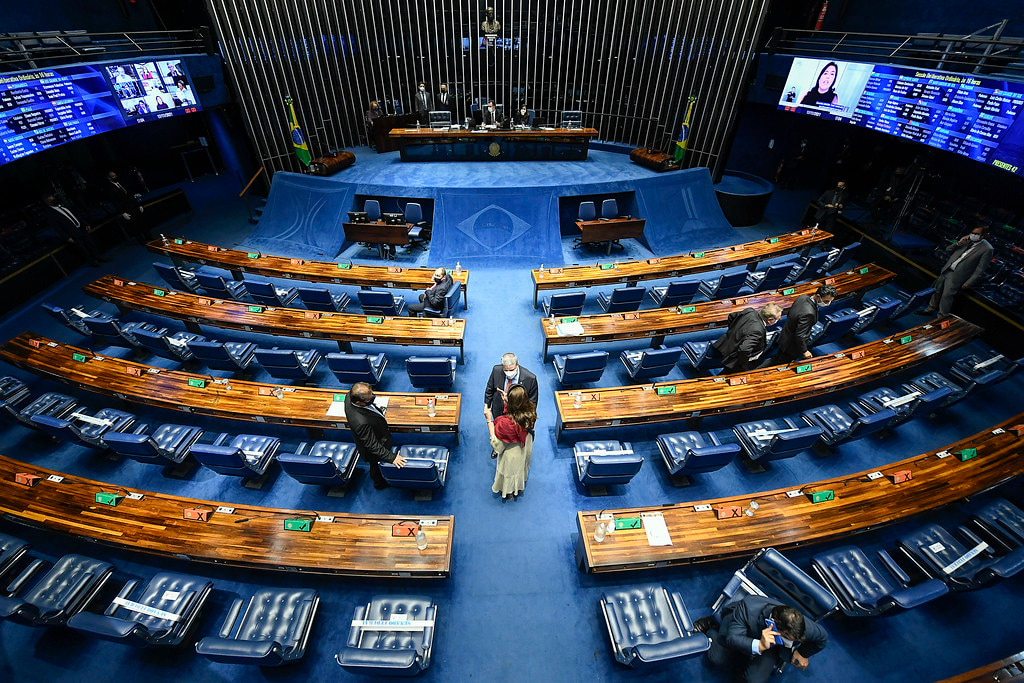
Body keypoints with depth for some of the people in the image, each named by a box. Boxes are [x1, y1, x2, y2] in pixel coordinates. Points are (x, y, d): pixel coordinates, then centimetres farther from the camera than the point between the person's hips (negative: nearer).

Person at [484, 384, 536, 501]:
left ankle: (509, 493, 56)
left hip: (512, 455, -4)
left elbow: (495, 441, -25)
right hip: (526, 451, 4)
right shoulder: (531, 413, -27)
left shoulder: (505, 422, -43)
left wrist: (489, 419, -25)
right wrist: (507, 402, -7)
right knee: (522, 470, 34)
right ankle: (519, 490, 62)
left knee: (510, 473, 28)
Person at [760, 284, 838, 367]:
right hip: (791, 346, -9)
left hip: (784, 337, 9)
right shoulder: (808, 314, -37)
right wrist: (804, 351, -17)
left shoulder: (803, 297, -10)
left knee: (777, 359, 27)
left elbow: (788, 314, 7)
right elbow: (800, 335, -30)